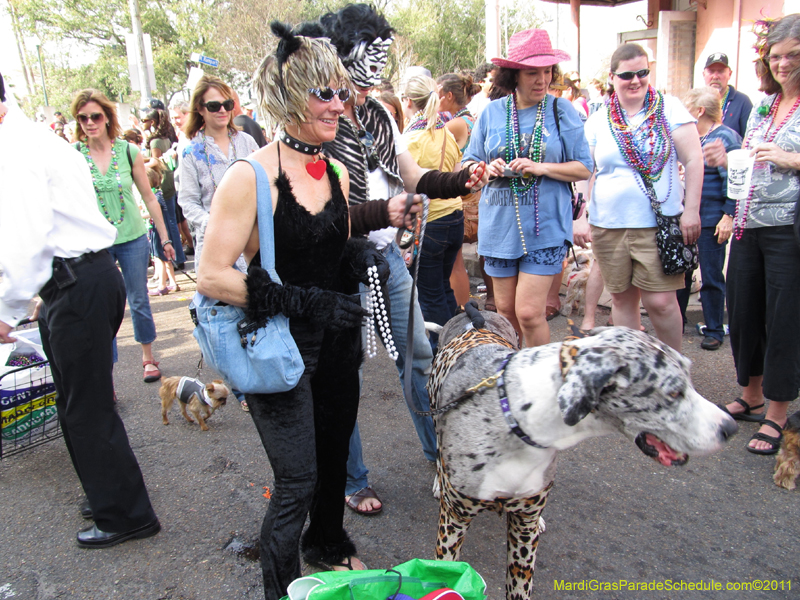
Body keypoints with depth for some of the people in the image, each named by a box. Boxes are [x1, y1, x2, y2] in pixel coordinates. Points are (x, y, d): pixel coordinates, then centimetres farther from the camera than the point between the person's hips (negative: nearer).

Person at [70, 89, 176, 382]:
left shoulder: (129, 152, -2)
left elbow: (149, 198, 5)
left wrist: (165, 238, 7)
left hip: (133, 239, 1)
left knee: (139, 301, 12)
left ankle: (148, 356, 33)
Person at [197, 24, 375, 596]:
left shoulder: (337, 173, 6)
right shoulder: (251, 176, -17)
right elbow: (212, 276, -20)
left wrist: (364, 254, -1)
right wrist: (306, 303, -23)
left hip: (337, 340, 7)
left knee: (334, 456, 21)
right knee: (298, 479, 1)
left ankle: (328, 541, 49)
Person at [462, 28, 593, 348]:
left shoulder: (562, 111, 2)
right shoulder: (491, 112, 6)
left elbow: (585, 168, 1)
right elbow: (468, 164, 12)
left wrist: (541, 168, -15)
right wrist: (488, 169, -10)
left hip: (545, 226, -2)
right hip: (499, 225, 3)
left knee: (529, 312, -8)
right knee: (505, 310, 10)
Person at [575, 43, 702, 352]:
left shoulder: (669, 108, 2)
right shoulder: (598, 120, 8)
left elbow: (693, 160, 0)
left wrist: (691, 210, -6)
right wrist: (580, 217, 1)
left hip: (658, 224, -2)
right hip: (607, 225, 3)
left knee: (660, 301, -6)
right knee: (622, 299, 9)